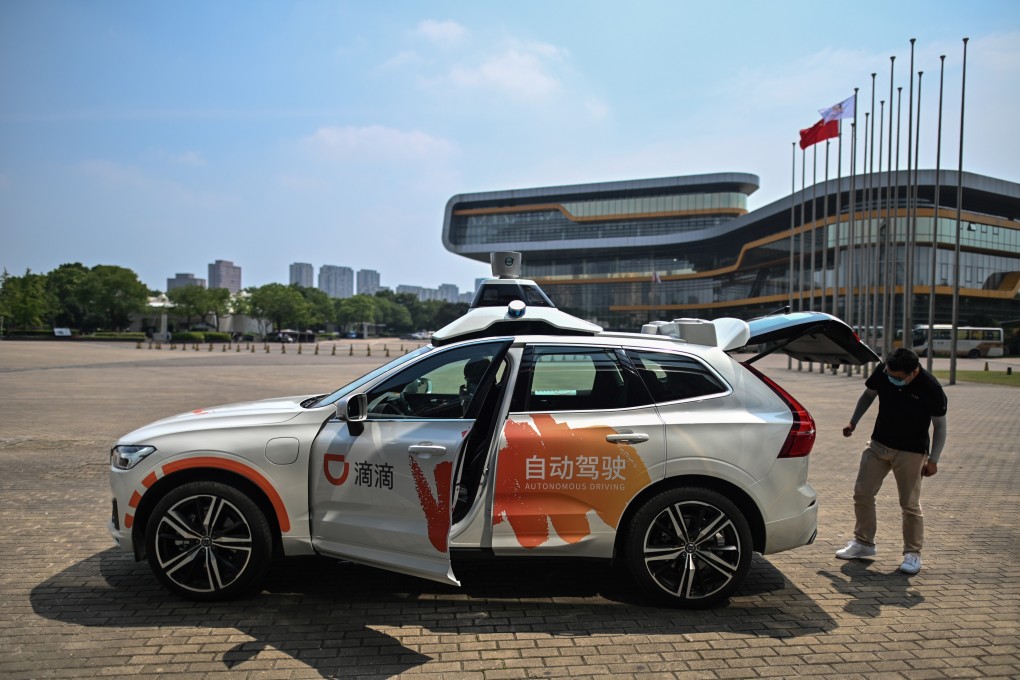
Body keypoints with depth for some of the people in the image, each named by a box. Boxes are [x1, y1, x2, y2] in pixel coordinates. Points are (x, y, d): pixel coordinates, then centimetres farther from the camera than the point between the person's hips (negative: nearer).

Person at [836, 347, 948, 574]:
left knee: (910, 504, 0)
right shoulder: (882, 372, -11)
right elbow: (868, 395, 10)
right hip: (878, 445, 5)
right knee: (862, 493, 6)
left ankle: (913, 553, 16)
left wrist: (933, 460, -12)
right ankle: (864, 543, 20)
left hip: (911, 452, -4)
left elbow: (939, 426, -9)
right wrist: (853, 422, 7)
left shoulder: (931, 388, -20)